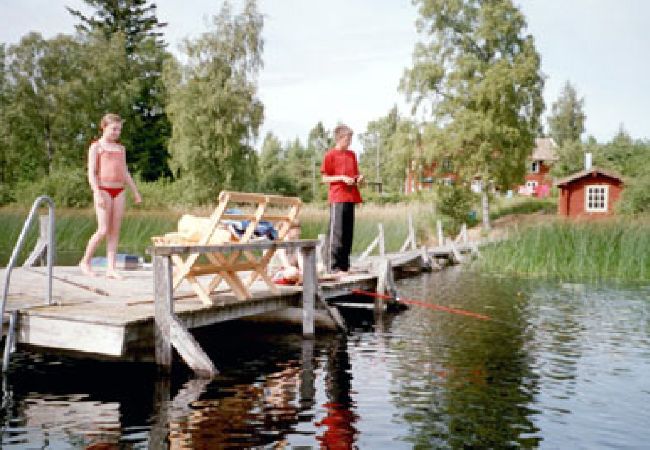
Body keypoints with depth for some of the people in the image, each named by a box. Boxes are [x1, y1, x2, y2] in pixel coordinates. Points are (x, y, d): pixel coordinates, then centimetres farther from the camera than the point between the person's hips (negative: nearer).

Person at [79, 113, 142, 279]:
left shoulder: (120, 148, 18)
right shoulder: (96, 147, 1)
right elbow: (91, 173, -6)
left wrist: (135, 192, 13)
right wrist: (98, 194, -18)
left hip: (119, 191, 5)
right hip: (103, 190, -5)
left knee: (115, 231, 0)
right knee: (103, 230, -11)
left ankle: (111, 268, -1)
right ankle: (85, 261, 7)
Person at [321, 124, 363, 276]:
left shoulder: (352, 154, 16)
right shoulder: (330, 155, -3)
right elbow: (325, 178, -4)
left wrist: (358, 178, 2)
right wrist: (342, 178, -15)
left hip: (350, 198, 7)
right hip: (337, 198, -7)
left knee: (348, 233, 8)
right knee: (336, 233, -7)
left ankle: (345, 265, 14)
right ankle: (334, 267, -4)